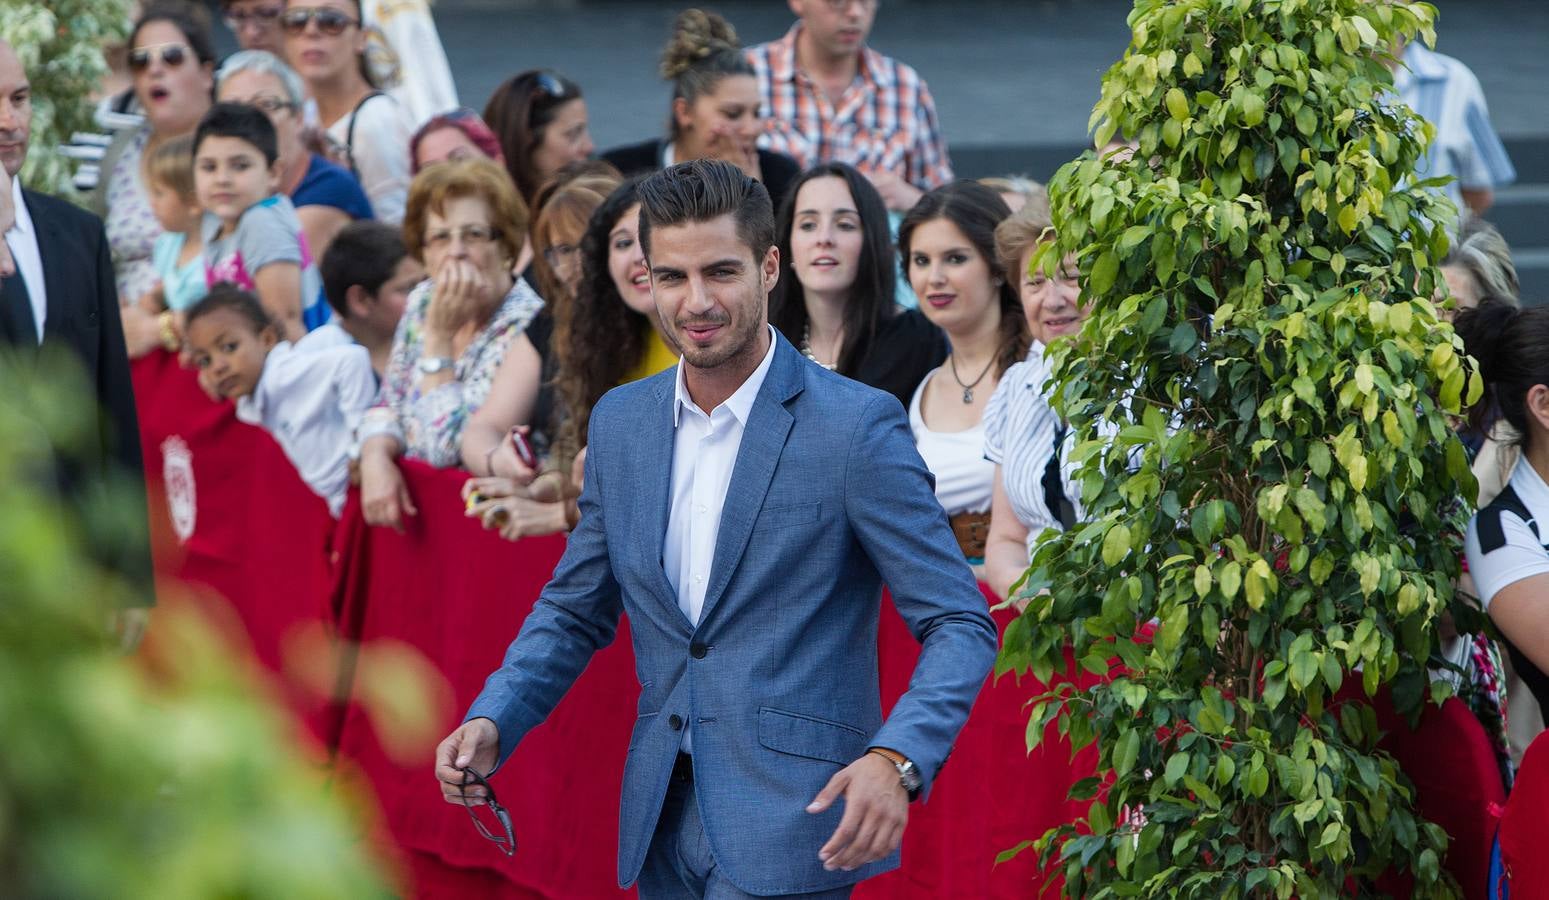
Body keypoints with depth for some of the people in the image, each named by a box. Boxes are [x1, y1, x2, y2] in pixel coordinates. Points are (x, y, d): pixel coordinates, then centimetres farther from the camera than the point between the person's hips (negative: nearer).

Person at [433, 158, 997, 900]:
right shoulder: (620, 422, 9)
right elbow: (574, 610, 19)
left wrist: (897, 762, -27)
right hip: (662, 826, 6)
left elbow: (959, 624, -9)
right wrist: (491, 721, 1)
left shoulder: (857, 426, -9)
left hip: (789, 830, -6)